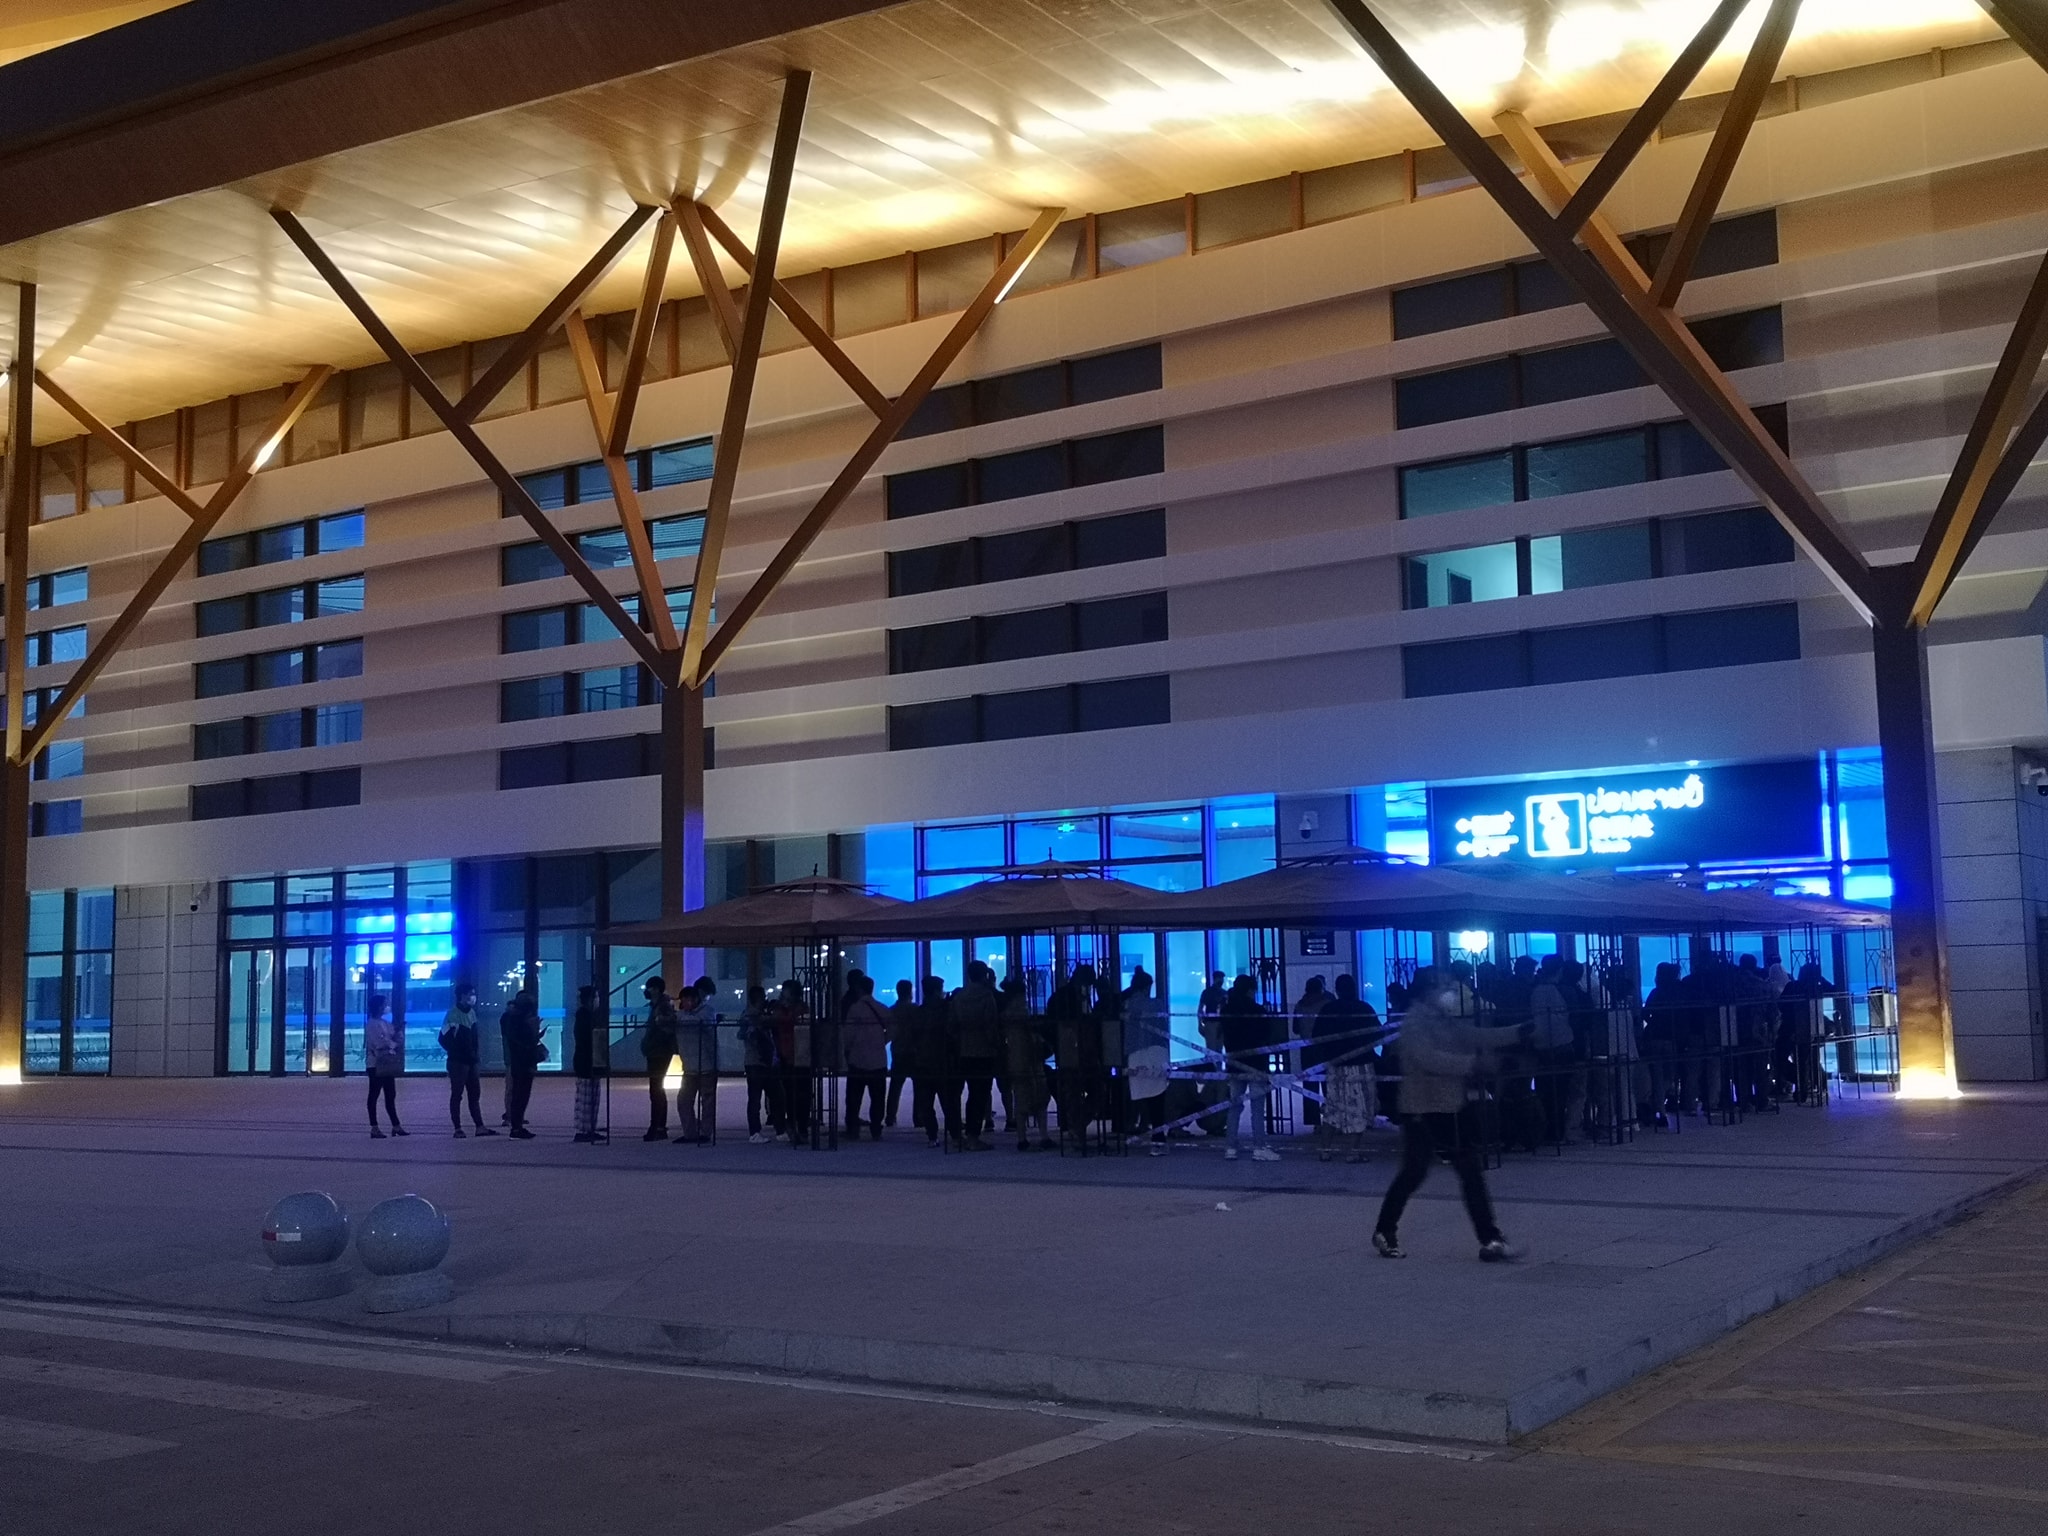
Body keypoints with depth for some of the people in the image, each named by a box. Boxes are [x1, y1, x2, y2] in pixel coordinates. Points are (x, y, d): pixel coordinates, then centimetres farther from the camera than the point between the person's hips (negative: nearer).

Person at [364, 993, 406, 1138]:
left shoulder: (386, 1023, 15)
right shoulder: (372, 1024, -9)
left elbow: (393, 1038, 15)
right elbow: (378, 1043, -16)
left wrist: (397, 1031, -4)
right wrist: (393, 1044, -4)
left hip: (387, 1064, 8)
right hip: (375, 1064, -8)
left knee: (390, 1095, 9)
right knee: (374, 1095, -3)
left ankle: (396, 1126, 12)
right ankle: (374, 1128, -1)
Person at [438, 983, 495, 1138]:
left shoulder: (471, 1013, 11)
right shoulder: (453, 1014, -12)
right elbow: (444, 1039, -13)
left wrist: (474, 1053, 9)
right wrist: (455, 1053, -7)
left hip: (471, 1061, 8)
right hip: (458, 1062, -8)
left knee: (475, 1094, 7)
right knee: (457, 1094, -3)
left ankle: (480, 1126, 8)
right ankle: (457, 1129, -1)